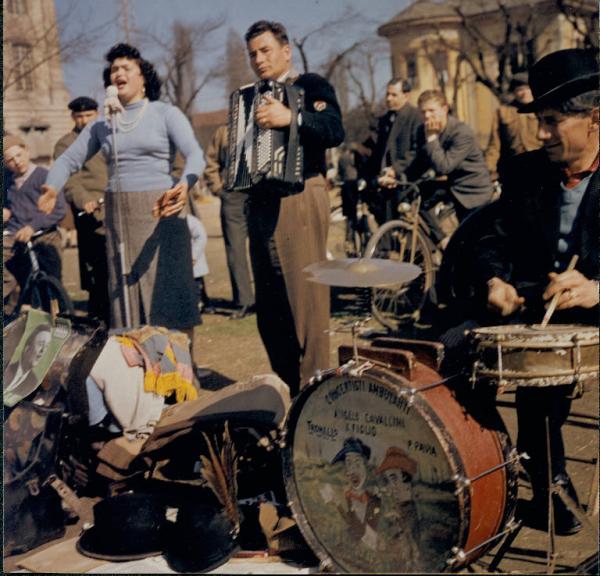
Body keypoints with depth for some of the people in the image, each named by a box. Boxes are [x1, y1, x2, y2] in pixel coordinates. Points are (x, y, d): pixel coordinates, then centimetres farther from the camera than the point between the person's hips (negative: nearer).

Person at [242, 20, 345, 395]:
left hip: (300, 199, -7)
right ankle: (286, 384, 21)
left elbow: (335, 131, -17)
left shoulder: (312, 86, 1)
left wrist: (291, 118, -31)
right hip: (261, 202, 7)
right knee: (269, 302, 10)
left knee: (305, 297, -8)